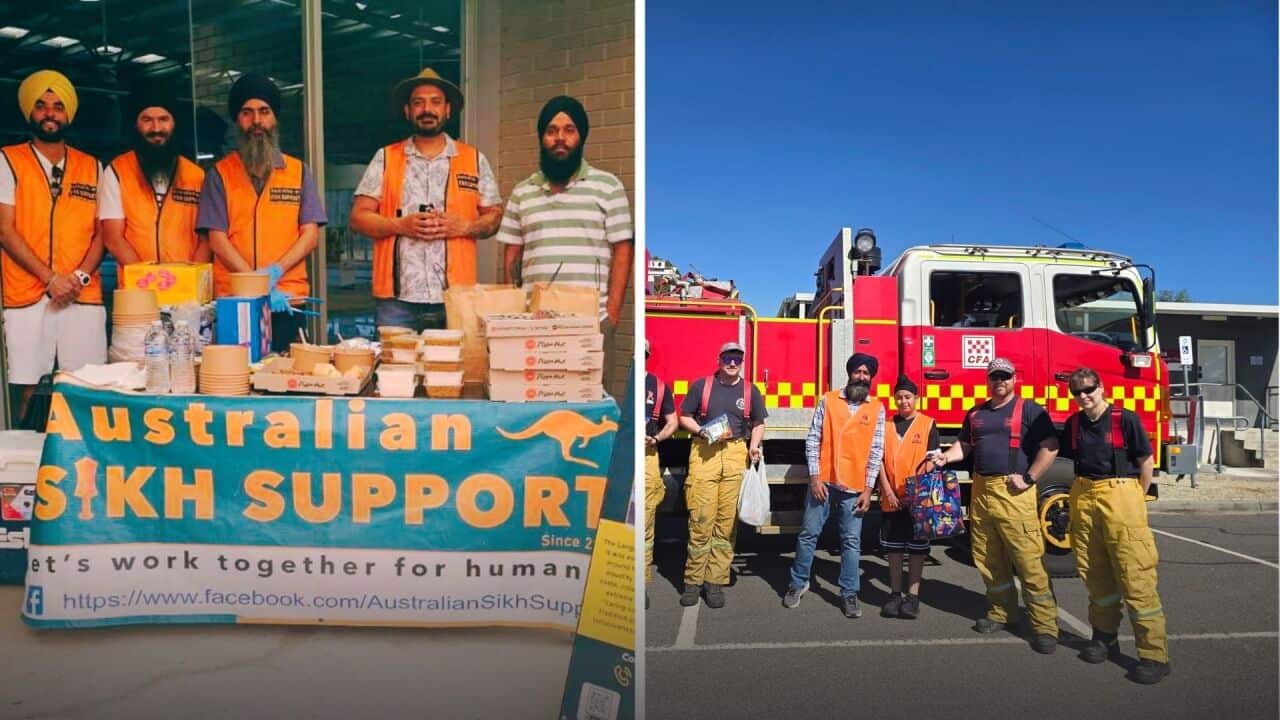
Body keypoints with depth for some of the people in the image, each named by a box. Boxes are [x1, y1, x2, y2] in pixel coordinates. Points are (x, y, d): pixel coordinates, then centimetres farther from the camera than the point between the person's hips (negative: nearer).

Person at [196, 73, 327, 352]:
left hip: (287, 298, 1)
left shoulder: (298, 171, 9)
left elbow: (310, 234, 3)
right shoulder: (219, 174, 7)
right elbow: (217, 239, -1)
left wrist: (276, 270, -14)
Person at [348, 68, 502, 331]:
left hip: (456, 297, 0)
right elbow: (358, 217, 7)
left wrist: (464, 226, -8)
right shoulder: (385, 158, 10)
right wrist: (400, 225, -11)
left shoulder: (474, 160, 11)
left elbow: (494, 216, 11)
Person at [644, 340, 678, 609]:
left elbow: (672, 422, 14)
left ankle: (641, 583, 10)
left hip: (646, 458, 1)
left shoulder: (659, 386, 10)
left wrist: (655, 438, -4)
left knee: (644, 525, 1)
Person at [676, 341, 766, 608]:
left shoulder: (750, 390, 12)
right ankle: (693, 581, 6)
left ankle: (715, 582, 11)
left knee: (727, 521, 2)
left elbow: (758, 424, 18)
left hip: (736, 456, 2)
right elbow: (684, 417, 9)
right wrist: (701, 431, -9)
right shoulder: (701, 385, 6)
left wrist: (754, 445, 0)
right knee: (700, 519, -5)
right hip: (704, 454, -2)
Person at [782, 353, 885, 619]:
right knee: (809, 534, 7)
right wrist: (814, 477, -7)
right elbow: (812, 440, -1)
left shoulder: (877, 409, 3)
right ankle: (798, 583, 24)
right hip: (823, 483, 0)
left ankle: (849, 594, 18)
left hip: (854, 488, 0)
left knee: (851, 542, 6)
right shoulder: (828, 400, 1)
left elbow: (876, 452, 2)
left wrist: (868, 489, -3)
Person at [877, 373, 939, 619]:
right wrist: (887, 490, -5)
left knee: (917, 547, 4)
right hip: (892, 498, 2)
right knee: (893, 546, 8)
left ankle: (913, 594, 12)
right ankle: (895, 593, 18)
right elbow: (879, 459, 4)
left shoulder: (927, 424, 1)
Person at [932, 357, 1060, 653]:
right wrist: (947, 456, 2)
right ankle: (1001, 612, 26)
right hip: (981, 492, 6)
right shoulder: (975, 413, 17)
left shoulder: (1029, 410, -1)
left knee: (1027, 560, -8)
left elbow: (1050, 448, -6)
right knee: (988, 559, 12)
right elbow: (964, 445, 22)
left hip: (1013, 493, -6)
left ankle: (1045, 625, -2)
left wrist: (1028, 478, -12)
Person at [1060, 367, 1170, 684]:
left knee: (1135, 576, -7)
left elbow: (1146, 461, -1)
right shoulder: (1073, 424, 9)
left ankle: (1155, 655, -1)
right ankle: (1105, 638, 26)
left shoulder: (1125, 419, -5)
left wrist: (1136, 499, 2)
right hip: (1084, 499, 5)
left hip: (1121, 495, -5)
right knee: (1095, 574, 11)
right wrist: (1083, 494, 11)